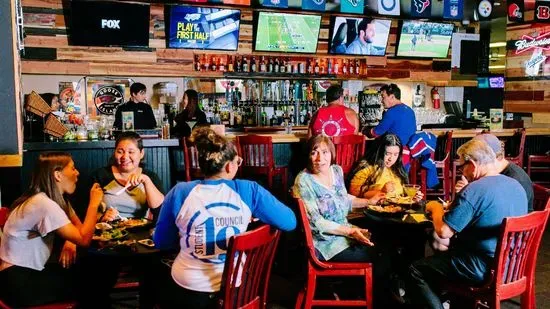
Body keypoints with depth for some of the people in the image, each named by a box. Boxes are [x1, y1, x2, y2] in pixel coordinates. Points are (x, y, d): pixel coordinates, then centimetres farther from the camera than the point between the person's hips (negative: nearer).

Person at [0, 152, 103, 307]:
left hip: (31, 270, 8)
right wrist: (94, 203, -17)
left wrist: (70, 241, -11)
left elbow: (78, 227, 10)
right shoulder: (44, 204, -24)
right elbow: (84, 239, -25)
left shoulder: (56, 198, 6)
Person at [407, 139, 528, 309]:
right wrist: (457, 205, 16)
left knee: (416, 271, 1)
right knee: (439, 256, 29)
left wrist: (436, 208, -3)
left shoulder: (473, 190, -22)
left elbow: (443, 232, -22)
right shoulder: (516, 185, 4)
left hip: (485, 269, -9)